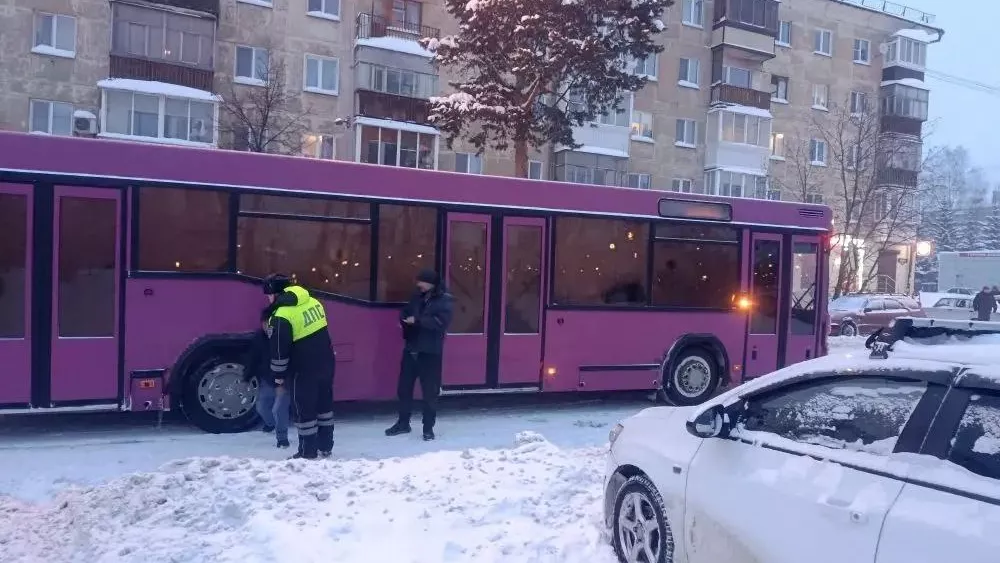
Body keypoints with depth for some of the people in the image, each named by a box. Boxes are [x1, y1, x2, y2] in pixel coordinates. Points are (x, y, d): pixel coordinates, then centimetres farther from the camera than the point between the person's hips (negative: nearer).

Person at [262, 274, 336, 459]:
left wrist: (278, 375, -2)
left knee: (305, 410, 7)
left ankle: (308, 452, 17)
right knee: (324, 403, 18)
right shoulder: (313, 302, 5)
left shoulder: (281, 316, -17)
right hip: (326, 362, 7)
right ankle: (326, 447, 29)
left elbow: (279, 350, -13)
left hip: (305, 369, -7)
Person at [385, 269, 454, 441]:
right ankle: (403, 423, 25)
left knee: (430, 390, 2)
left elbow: (441, 322, -21)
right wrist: (404, 320, -2)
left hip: (430, 352, -6)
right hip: (411, 349, 6)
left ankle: (428, 427, 13)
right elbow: (405, 312, 21)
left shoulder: (444, 300, -8)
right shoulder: (417, 296, 11)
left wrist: (417, 321, -23)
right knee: (404, 387, 11)